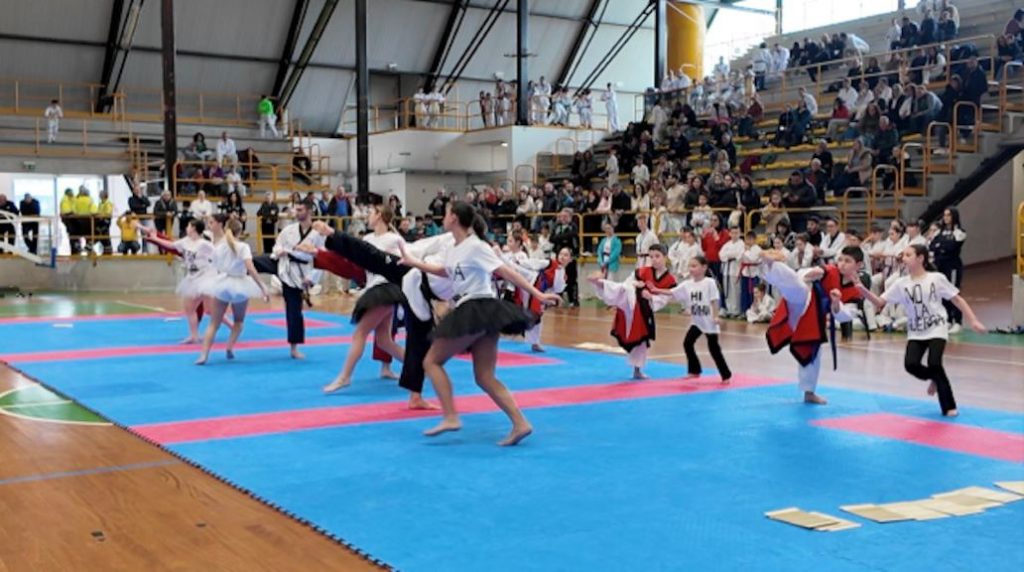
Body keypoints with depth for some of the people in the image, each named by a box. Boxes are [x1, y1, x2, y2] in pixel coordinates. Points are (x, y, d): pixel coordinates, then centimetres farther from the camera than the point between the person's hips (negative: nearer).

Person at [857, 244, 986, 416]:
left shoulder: (937, 278, -6)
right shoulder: (901, 284, 1)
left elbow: (957, 299, 0)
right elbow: (879, 302, -2)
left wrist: (973, 321, -6)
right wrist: (863, 290, -19)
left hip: (936, 329, -3)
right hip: (916, 333, 3)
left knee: (934, 364, -20)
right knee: (911, 364, -16)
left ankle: (949, 406, -1)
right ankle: (936, 380, 20)